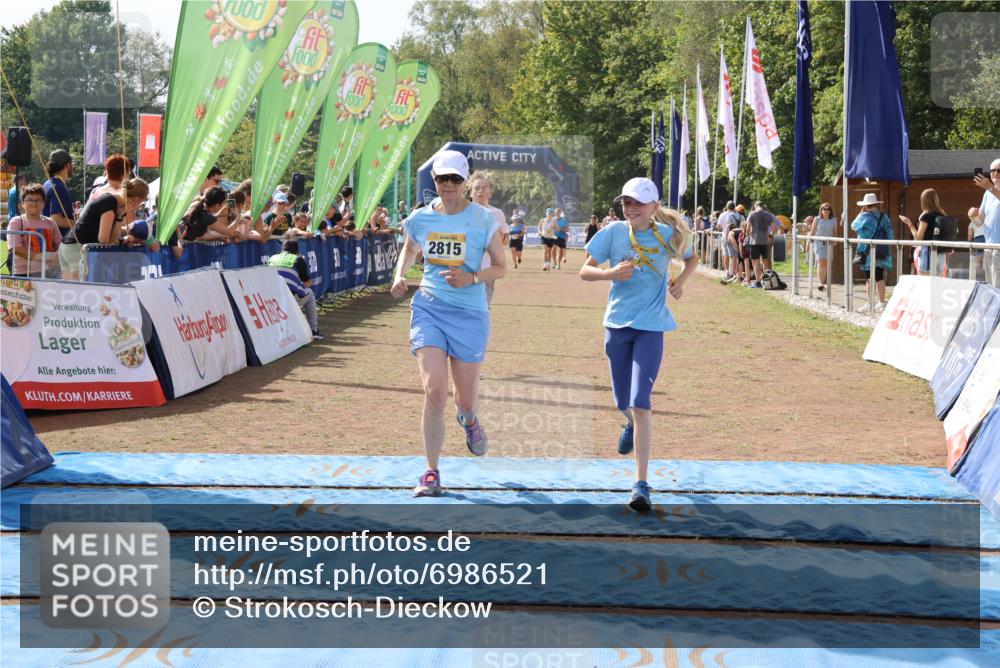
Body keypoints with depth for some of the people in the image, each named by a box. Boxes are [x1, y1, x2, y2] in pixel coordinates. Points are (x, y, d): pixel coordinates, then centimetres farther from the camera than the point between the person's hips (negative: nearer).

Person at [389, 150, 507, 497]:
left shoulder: (483, 220, -5)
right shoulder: (420, 218, 2)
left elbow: (501, 267, -1)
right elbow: (409, 250, 23)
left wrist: (471, 278, -19)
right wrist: (399, 276, 3)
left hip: (469, 312, -1)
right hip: (428, 308, 1)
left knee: (465, 396, 7)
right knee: (434, 389, -14)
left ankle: (469, 420, 49)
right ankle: (431, 472, -4)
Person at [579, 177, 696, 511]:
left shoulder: (667, 234, -3)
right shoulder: (613, 232, -2)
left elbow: (692, 258, 17)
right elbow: (585, 271, 2)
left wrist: (680, 280, -2)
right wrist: (611, 273, -18)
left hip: (650, 327, -2)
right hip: (617, 323, 2)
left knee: (640, 402, -15)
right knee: (623, 402, 15)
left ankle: (641, 485, -13)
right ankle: (632, 425, 55)